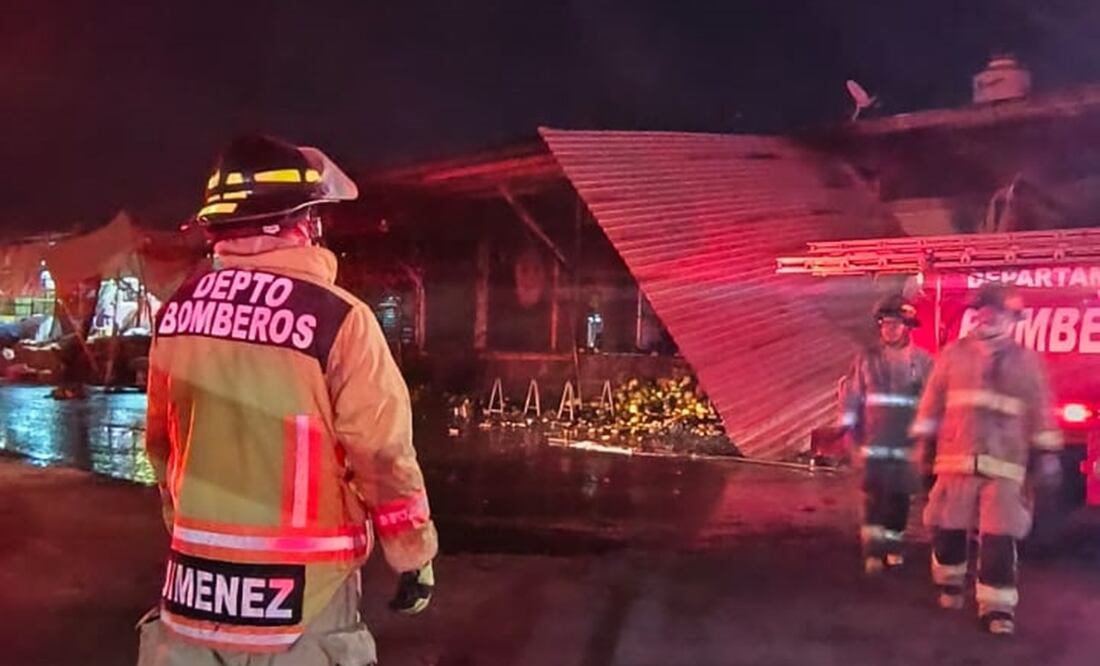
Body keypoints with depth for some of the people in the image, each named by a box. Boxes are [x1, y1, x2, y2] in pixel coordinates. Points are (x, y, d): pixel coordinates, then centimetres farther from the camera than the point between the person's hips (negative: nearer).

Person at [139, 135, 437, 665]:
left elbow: (160, 442, 12)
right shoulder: (336, 318, -16)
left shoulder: (177, 311, 1)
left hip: (194, 581, 5)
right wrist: (414, 557, -1)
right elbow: (384, 455, -14)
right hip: (299, 590, -4)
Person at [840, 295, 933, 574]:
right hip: (874, 441, 0)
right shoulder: (867, 359, 4)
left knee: (899, 495, 8)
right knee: (874, 495, -7)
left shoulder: (922, 360, 1)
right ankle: (873, 551, -7)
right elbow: (851, 394, 6)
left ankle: (894, 546, 24)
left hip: (907, 442, 0)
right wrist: (849, 428, 3)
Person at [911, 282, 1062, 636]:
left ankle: (997, 606, 3)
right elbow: (933, 401, 10)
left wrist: (1047, 453, 6)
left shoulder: (1027, 361, 7)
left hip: (1004, 464, -1)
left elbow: (1040, 410, 9)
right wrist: (924, 441, 10)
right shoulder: (954, 354, 7)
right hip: (956, 460, 1)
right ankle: (950, 582, 33)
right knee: (947, 528, 8)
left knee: (999, 538, -6)